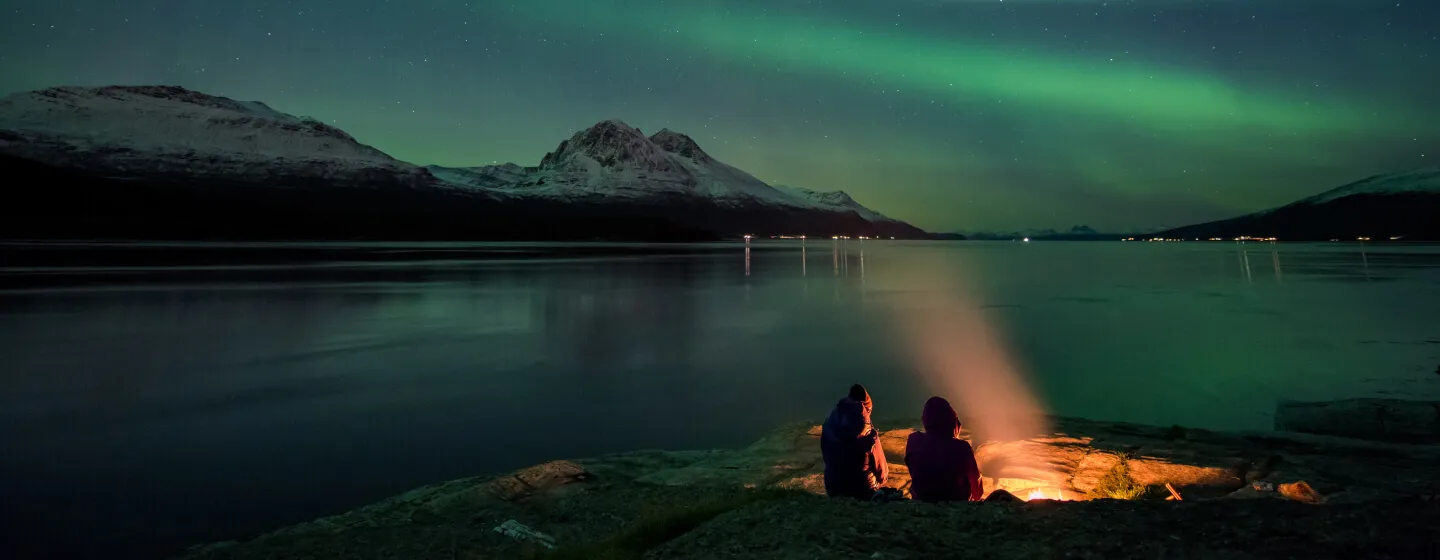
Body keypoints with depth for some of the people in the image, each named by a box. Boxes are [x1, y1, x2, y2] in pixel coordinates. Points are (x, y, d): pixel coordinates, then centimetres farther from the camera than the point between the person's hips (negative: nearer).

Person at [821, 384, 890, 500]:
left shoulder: (829, 425, -9)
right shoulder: (868, 434, -21)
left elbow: (825, 455, 3)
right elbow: (879, 464, -7)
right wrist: (882, 477, 15)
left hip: (834, 488, 5)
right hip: (862, 490, -4)